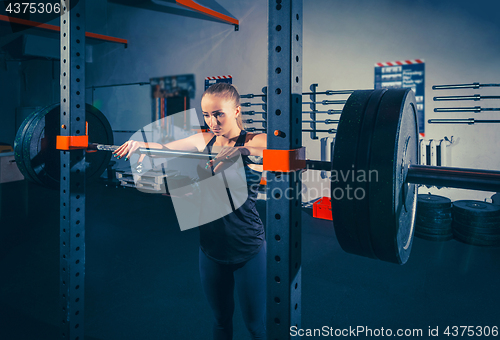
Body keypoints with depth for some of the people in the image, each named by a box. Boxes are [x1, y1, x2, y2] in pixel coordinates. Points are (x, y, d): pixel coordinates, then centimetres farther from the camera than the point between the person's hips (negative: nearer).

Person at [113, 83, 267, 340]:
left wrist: (241, 149, -43)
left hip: (248, 249, -4)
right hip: (211, 247, 5)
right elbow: (164, 149, 9)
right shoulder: (205, 141, 2)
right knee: (220, 318, 21)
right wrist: (142, 144, -11)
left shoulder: (252, 142, -12)